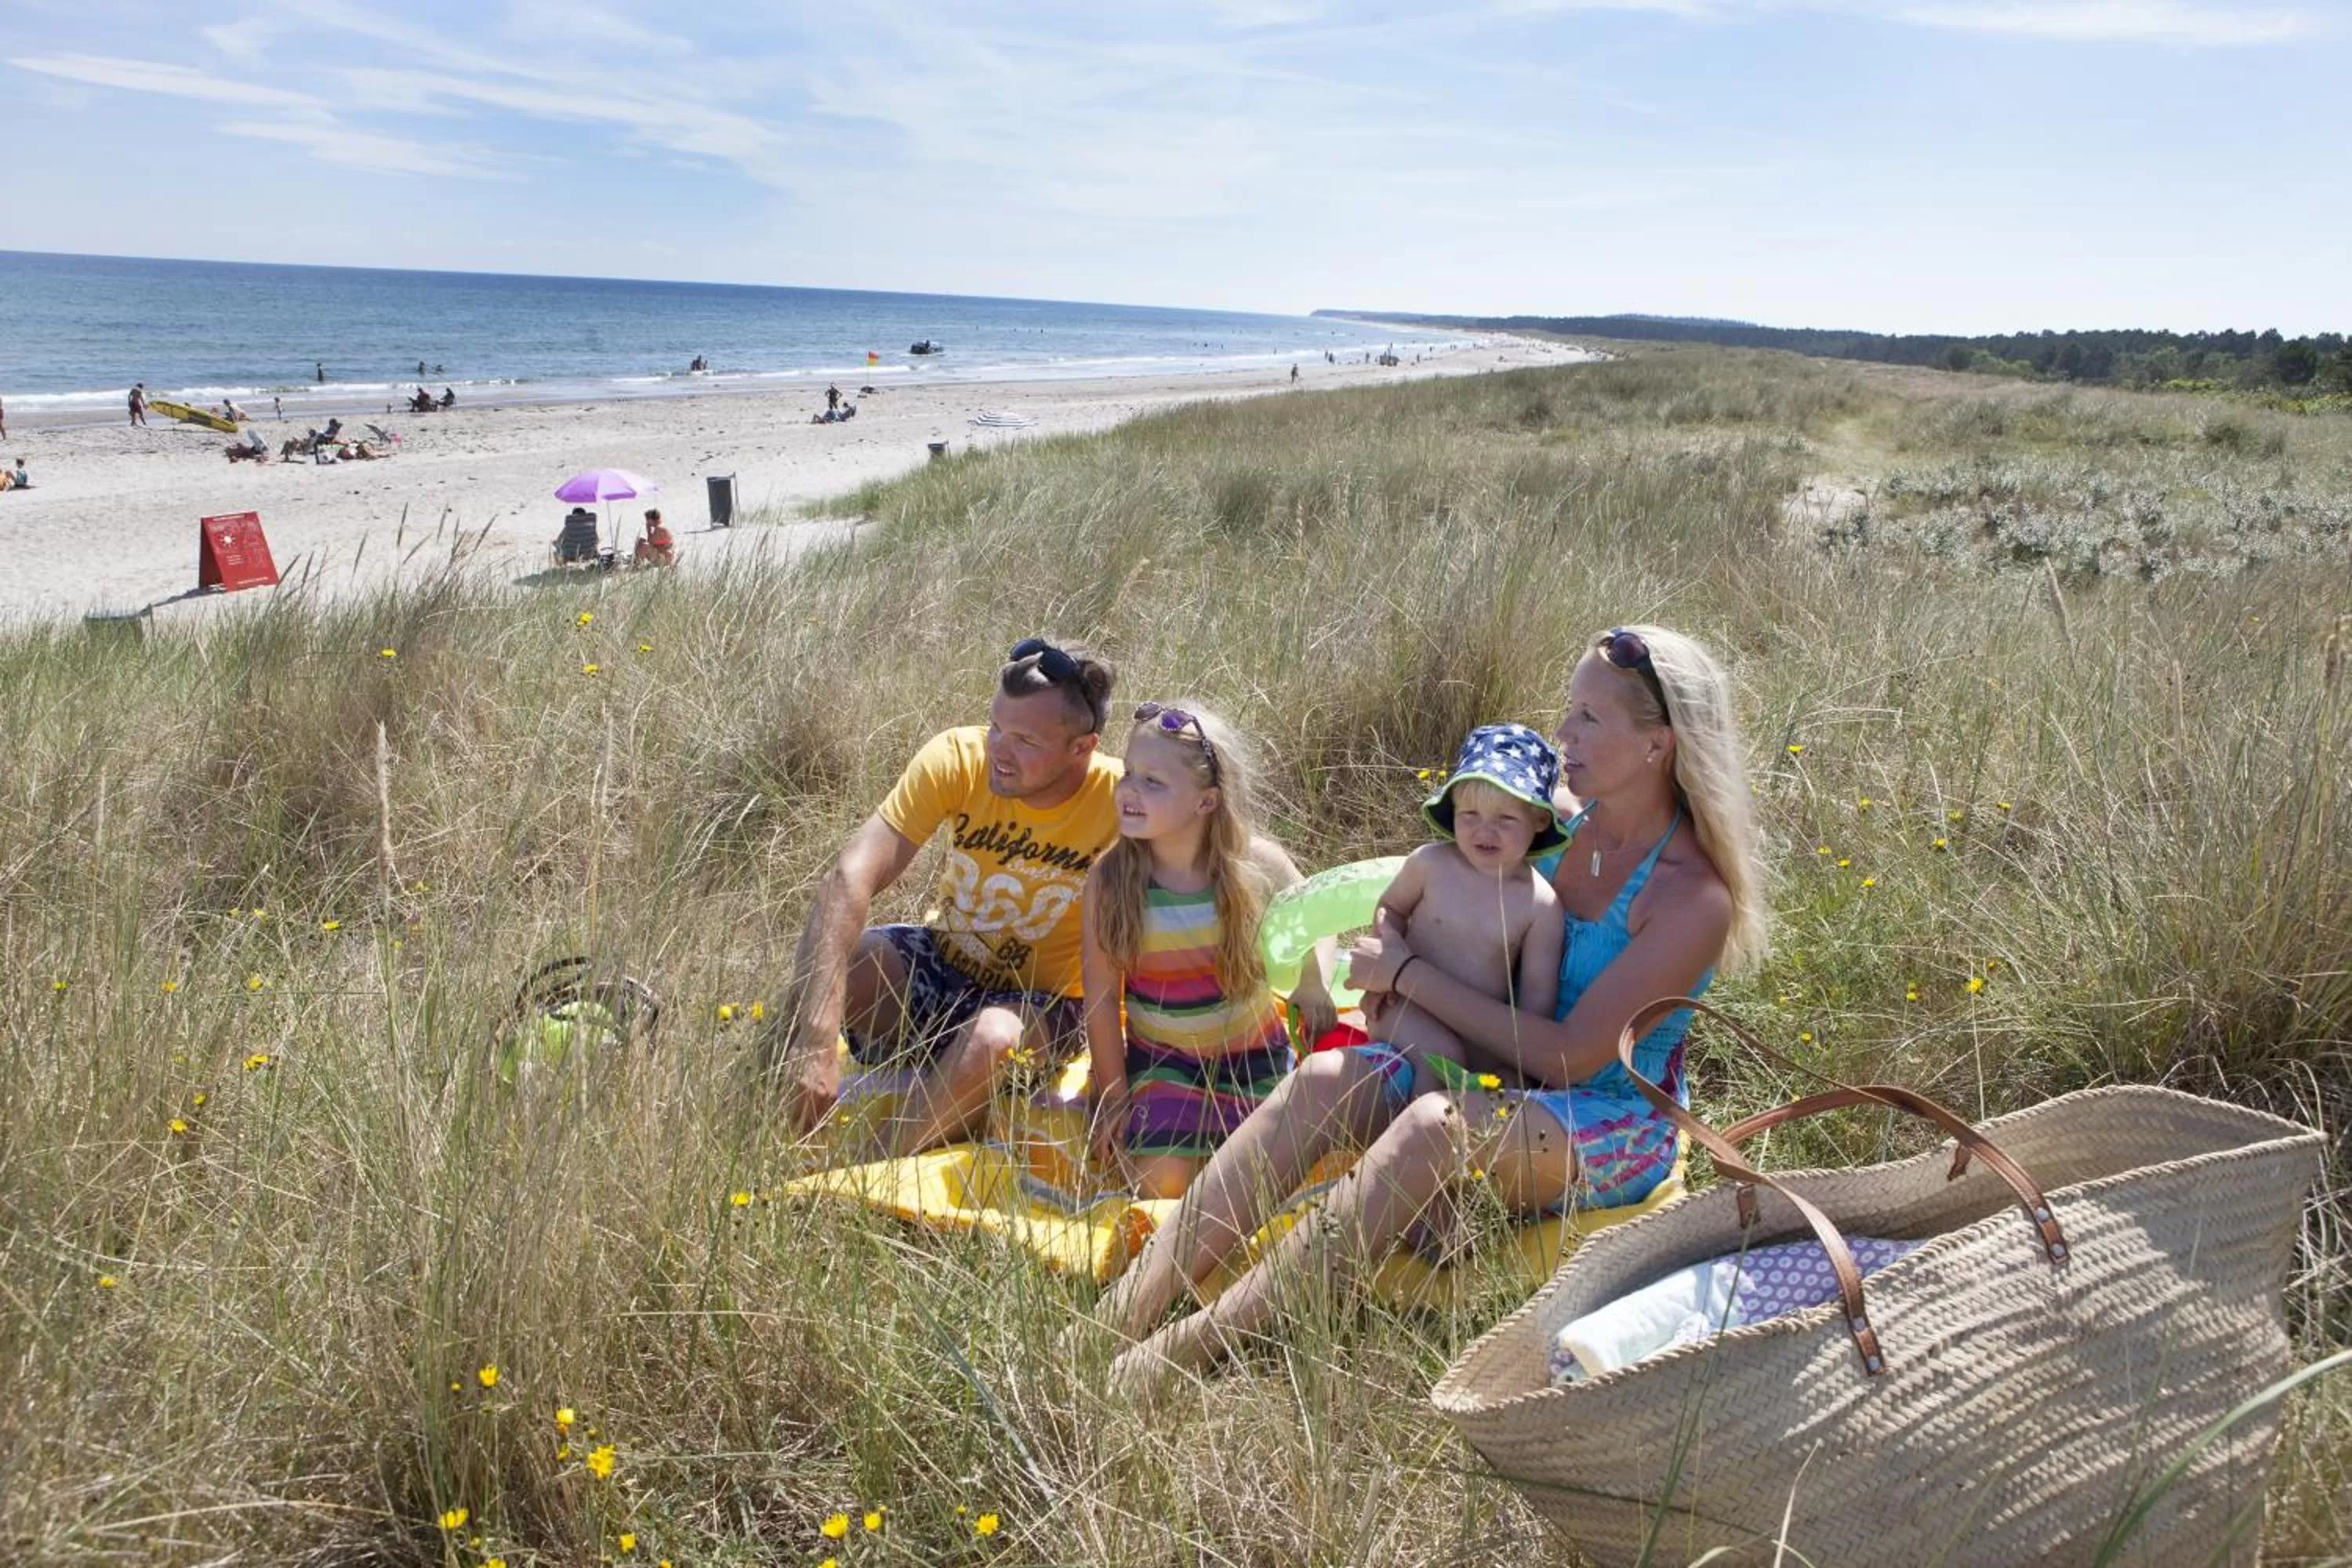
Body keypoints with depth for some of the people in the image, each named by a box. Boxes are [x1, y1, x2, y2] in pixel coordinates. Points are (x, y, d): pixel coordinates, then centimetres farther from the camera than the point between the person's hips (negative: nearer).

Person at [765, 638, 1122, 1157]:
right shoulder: (957, 758, -21)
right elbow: (850, 879, -30)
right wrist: (817, 1041, -40)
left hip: (1042, 1007, -2)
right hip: (941, 964, 3)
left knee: (995, 1037, -36)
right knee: (818, 971, -25)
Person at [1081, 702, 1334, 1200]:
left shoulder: (1258, 864, -15)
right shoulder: (1109, 878, -17)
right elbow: (1101, 998, -10)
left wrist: (1315, 987, -9)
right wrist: (1113, 1098, -6)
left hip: (1254, 1052, 1)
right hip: (1160, 1059, -1)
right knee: (1163, 1185, -18)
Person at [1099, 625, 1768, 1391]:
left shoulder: (1694, 896, -18)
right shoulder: (1567, 817, 3)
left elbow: (1568, 1057, -22)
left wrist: (1410, 975, -18)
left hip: (1616, 1128, -6)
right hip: (1502, 1074, 7)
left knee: (1437, 1124, -37)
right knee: (1326, 1078, -21)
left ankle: (1203, 1340, -40)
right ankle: (1131, 1304, -30)